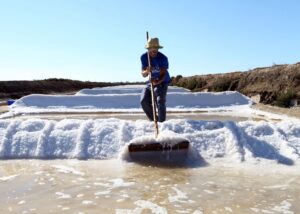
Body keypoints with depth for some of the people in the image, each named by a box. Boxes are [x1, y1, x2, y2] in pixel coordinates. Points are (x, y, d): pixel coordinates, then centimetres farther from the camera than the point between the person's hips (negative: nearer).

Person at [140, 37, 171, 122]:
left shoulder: (163, 58, -23)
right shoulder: (144, 57, -12)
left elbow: (164, 74, -26)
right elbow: (143, 74, -12)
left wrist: (158, 81, -47)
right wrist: (147, 71, -37)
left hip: (162, 81, -4)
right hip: (151, 81, 4)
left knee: (160, 101, -20)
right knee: (144, 101, -6)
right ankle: (153, 120, 10)